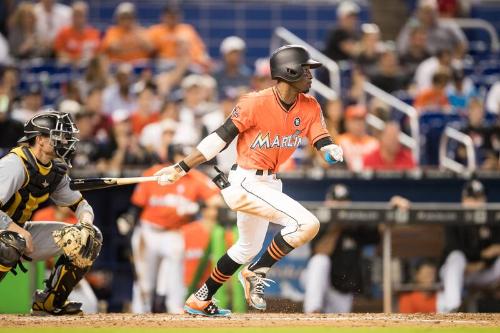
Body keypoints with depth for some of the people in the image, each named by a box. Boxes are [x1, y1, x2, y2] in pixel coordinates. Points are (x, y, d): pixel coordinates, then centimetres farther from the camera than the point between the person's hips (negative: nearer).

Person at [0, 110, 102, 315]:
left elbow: (79, 204, 14)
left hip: (21, 231, 8)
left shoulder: (56, 170, 4)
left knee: (90, 237, 1)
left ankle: (49, 303, 6)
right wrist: (19, 230, -32)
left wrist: (85, 221, -8)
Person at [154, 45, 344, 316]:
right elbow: (220, 138, -15)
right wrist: (180, 169, -15)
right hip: (246, 182, -9)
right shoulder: (255, 103, -19)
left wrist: (332, 151, -30)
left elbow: (323, 143, -4)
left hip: (268, 184, 9)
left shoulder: (310, 108, 0)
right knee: (307, 224, -22)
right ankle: (256, 273, -6)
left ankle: (200, 301, 38)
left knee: (248, 248, 24)